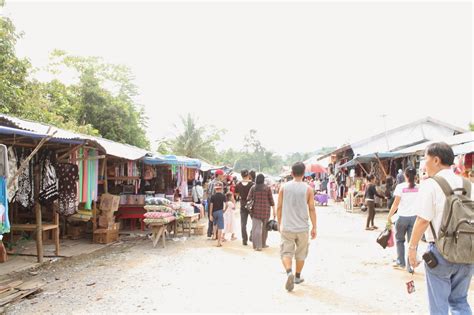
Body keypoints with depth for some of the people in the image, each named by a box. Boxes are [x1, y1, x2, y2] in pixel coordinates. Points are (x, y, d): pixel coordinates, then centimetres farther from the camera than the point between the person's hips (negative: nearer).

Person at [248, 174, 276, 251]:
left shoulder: (253, 188, 0)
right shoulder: (267, 188, -2)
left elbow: (249, 199, -1)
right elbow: (271, 200, 0)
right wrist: (274, 211, 5)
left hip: (256, 210, 0)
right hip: (266, 210, 0)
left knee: (256, 228, 2)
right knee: (265, 228, 16)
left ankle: (257, 246, -3)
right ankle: (263, 244, 27)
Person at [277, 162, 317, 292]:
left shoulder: (284, 187, -2)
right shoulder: (307, 189, -5)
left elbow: (279, 208, 1)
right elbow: (312, 209, -5)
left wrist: (279, 224, 13)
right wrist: (314, 227, 3)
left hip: (286, 227, 0)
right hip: (302, 228, 0)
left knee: (286, 253, 4)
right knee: (301, 253, 17)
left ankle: (289, 272, -21)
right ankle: (298, 277, 29)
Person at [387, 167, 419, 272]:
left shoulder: (400, 187, -6)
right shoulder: (419, 187, 2)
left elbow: (396, 203, -8)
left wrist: (389, 216, 0)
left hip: (403, 216, -2)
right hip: (415, 216, 2)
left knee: (400, 239, 17)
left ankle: (401, 262, 19)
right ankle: (410, 266, 7)